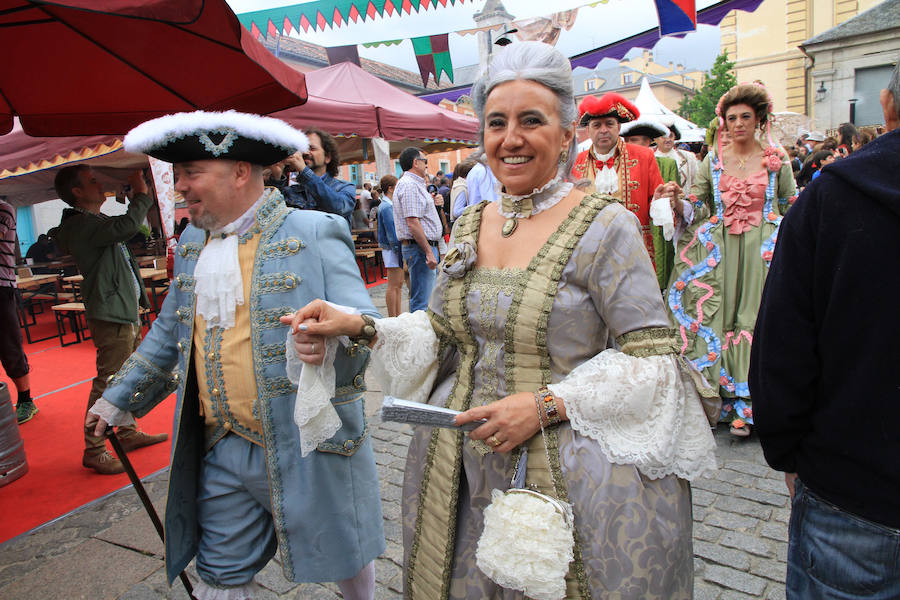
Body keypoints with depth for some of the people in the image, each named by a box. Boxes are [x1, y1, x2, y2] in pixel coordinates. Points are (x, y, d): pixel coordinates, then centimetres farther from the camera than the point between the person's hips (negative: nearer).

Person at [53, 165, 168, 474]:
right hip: (111, 316, -11)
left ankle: (128, 434, 32)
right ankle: (94, 451, 4)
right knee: (108, 384, -5)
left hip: (126, 311, 11)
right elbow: (128, 225, -31)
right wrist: (141, 193, -19)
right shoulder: (80, 225, -17)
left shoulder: (97, 222, 17)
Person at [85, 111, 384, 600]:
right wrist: (119, 396, 25)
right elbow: (169, 332, 22)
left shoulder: (314, 234, -11)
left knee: (342, 556, 15)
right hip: (221, 451, 5)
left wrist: (334, 338, -37)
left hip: (305, 446, -5)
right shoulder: (191, 244, 9)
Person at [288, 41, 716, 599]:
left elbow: (652, 359, -13)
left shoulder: (604, 226, -12)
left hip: (568, 469, -5)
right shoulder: (469, 226, 5)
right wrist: (359, 326, -3)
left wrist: (546, 404, -22)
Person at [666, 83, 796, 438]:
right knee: (719, 317, -1)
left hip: (764, 249, -1)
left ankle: (746, 406, 3)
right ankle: (729, 399, 11)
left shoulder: (777, 160, 6)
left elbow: (791, 211, 8)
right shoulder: (713, 161, 9)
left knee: (755, 318, -4)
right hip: (721, 249, 1)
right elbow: (697, 209, 5)